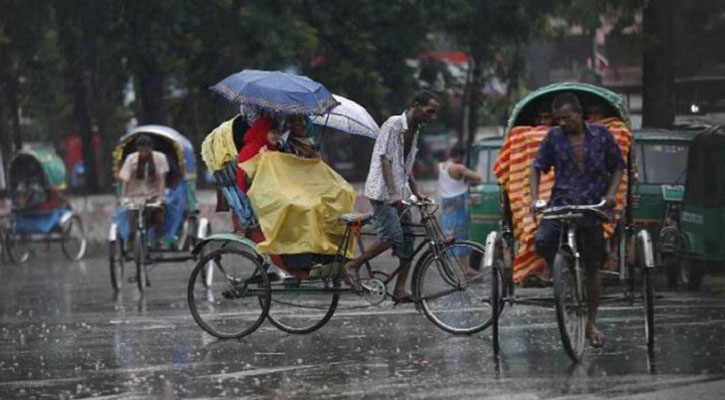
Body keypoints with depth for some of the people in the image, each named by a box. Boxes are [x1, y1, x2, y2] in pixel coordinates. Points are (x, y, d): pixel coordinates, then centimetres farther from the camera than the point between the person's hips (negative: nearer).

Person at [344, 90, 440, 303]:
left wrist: (416, 194, 18)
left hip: (400, 193, 9)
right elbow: (385, 159, -18)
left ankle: (400, 289, 3)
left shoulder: (414, 131, 17)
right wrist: (393, 193, -27)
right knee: (391, 236, -20)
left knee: (408, 241, 1)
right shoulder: (393, 125, -10)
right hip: (383, 191, -9)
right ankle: (353, 266, -6)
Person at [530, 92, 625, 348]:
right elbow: (537, 168, 7)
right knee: (543, 242, -29)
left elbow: (617, 167, 11)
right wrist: (534, 198, -8)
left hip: (592, 208, 0)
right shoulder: (554, 137, 4)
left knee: (592, 269, 4)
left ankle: (591, 324, 17)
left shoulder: (601, 135, 4)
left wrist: (611, 193, -6)